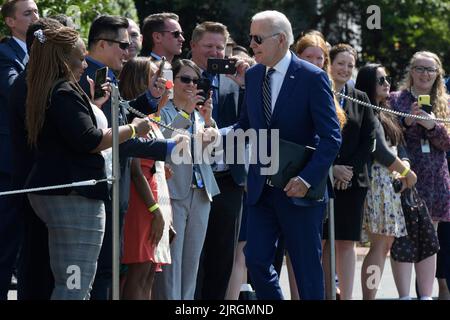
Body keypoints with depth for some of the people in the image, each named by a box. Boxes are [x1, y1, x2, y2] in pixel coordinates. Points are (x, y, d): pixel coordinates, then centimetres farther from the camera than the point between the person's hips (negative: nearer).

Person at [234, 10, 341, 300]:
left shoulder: (313, 77, -10)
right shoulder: (253, 76, 8)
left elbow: (331, 137, -12)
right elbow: (247, 124, 12)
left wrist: (308, 178, -22)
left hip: (298, 190, -5)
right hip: (261, 188, 5)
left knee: (307, 267, 2)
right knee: (256, 259, 0)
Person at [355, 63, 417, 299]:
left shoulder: (385, 116, 21)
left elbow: (399, 149, 16)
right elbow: (381, 152, -16)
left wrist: (403, 170, -4)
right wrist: (407, 172, -5)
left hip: (392, 183, 9)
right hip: (377, 180, -9)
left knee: (385, 245, 6)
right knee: (379, 245, -13)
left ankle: (370, 295, 6)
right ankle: (369, 297, -17)